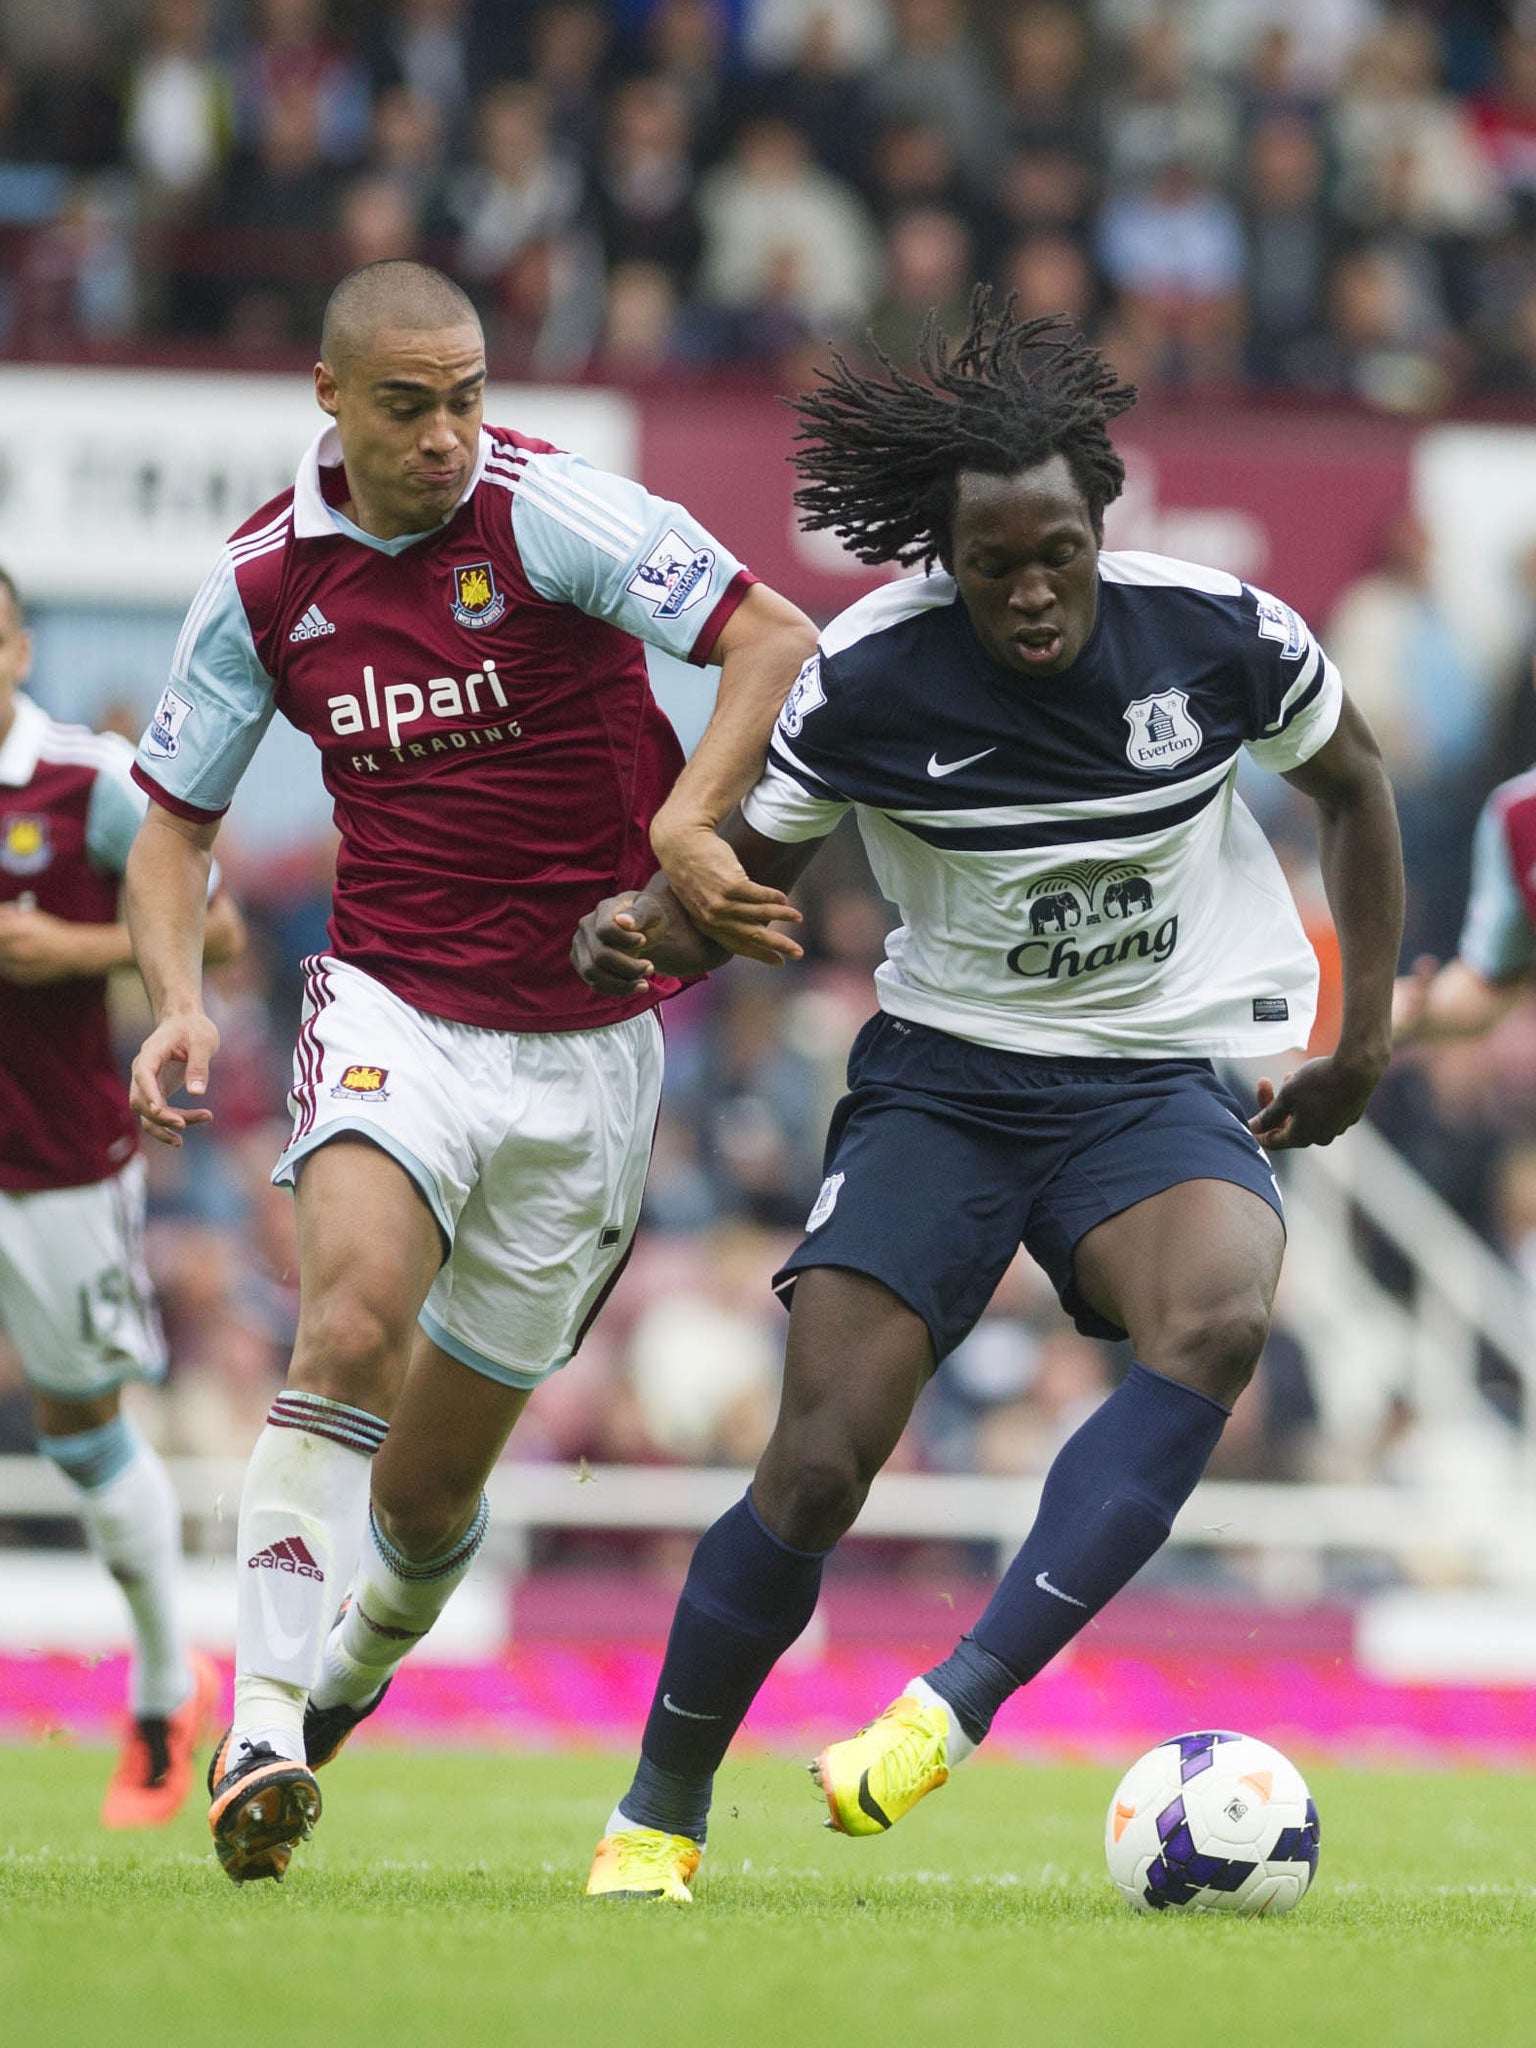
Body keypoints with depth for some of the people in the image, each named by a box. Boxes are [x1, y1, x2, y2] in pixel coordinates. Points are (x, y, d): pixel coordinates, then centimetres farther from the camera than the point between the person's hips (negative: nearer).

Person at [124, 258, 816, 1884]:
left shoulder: (551, 513, -12)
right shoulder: (263, 579, 0)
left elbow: (775, 643, -18)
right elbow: (172, 820, 10)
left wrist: (681, 830, -32)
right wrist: (177, 998, -9)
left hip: (586, 1042, -1)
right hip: (392, 1012, 1)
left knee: (432, 1482, 6)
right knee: (352, 1321, -29)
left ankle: (353, 1672, 37)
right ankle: (263, 1732, -30)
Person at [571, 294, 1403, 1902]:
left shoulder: (1215, 632, -11)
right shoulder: (867, 682, -13)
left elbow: (1352, 782, 10)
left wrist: (1365, 1028, 9)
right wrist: (643, 926, -23)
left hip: (1160, 1083, 0)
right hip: (941, 1081, 0)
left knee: (1218, 1316, -34)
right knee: (817, 1466, -14)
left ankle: (958, 1703, -36)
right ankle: (657, 1819, 7)